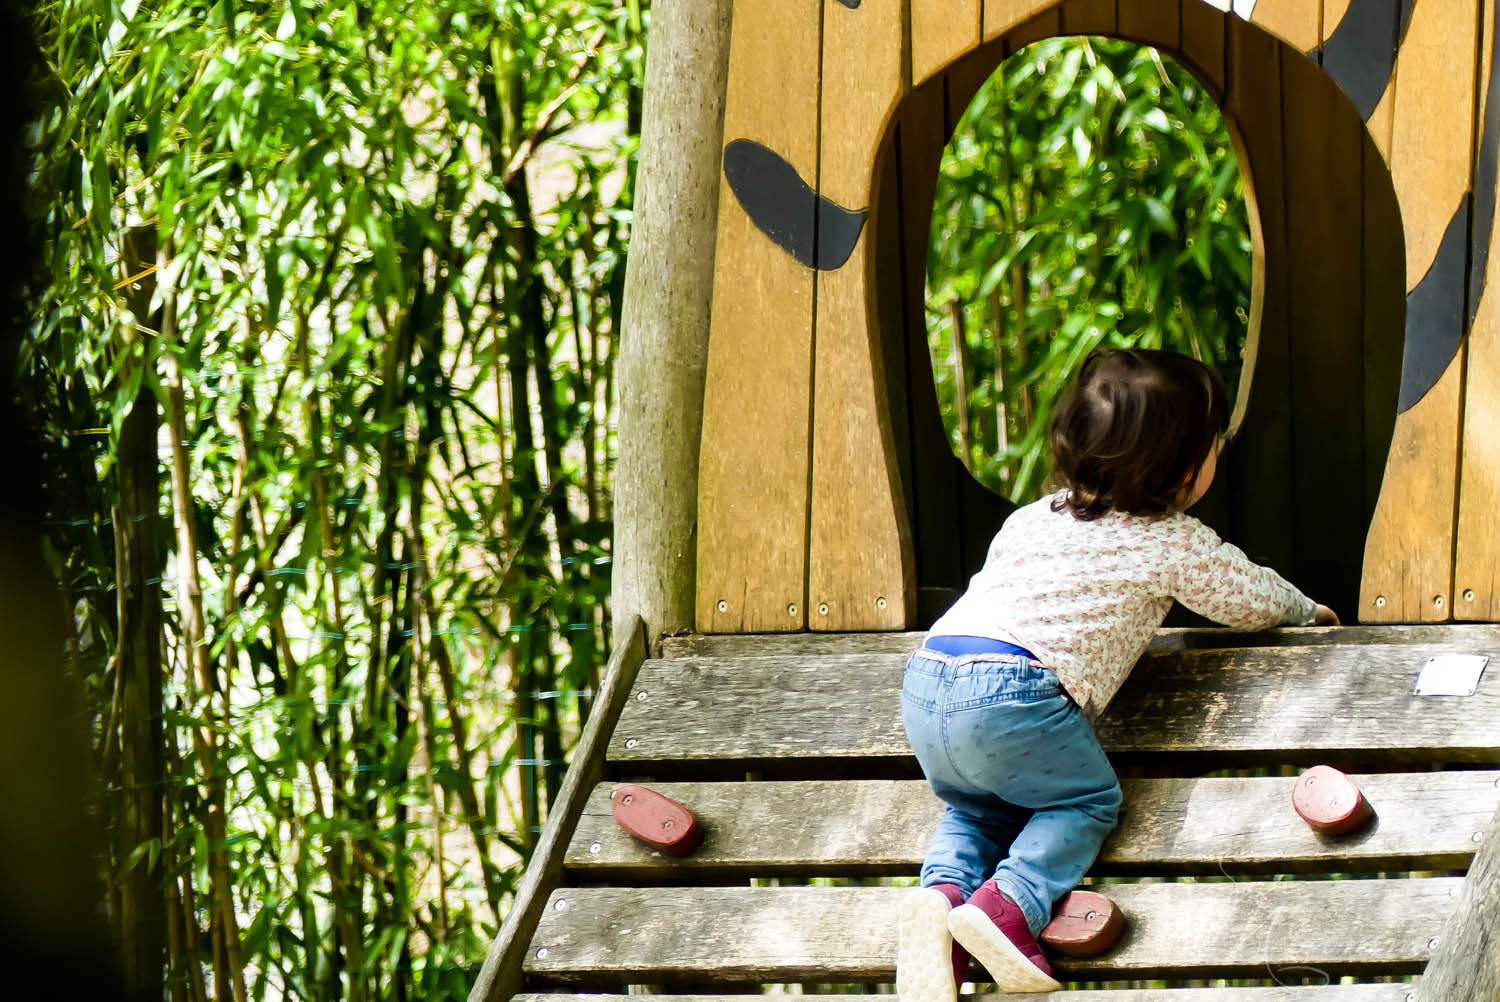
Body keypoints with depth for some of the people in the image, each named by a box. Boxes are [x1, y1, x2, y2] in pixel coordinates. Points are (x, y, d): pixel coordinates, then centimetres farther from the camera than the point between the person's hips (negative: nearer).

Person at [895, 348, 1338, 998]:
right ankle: (1007, 907, -8)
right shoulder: (1177, 545, 8)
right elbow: (1253, 601, 24)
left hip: (925, 680, 6)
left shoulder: (1035, 517, 26)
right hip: (1011, 697, -6)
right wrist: (1308, 610, 48)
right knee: (1088, 799, 15)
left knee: (978, 804, 28)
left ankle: (943, 890, -2)